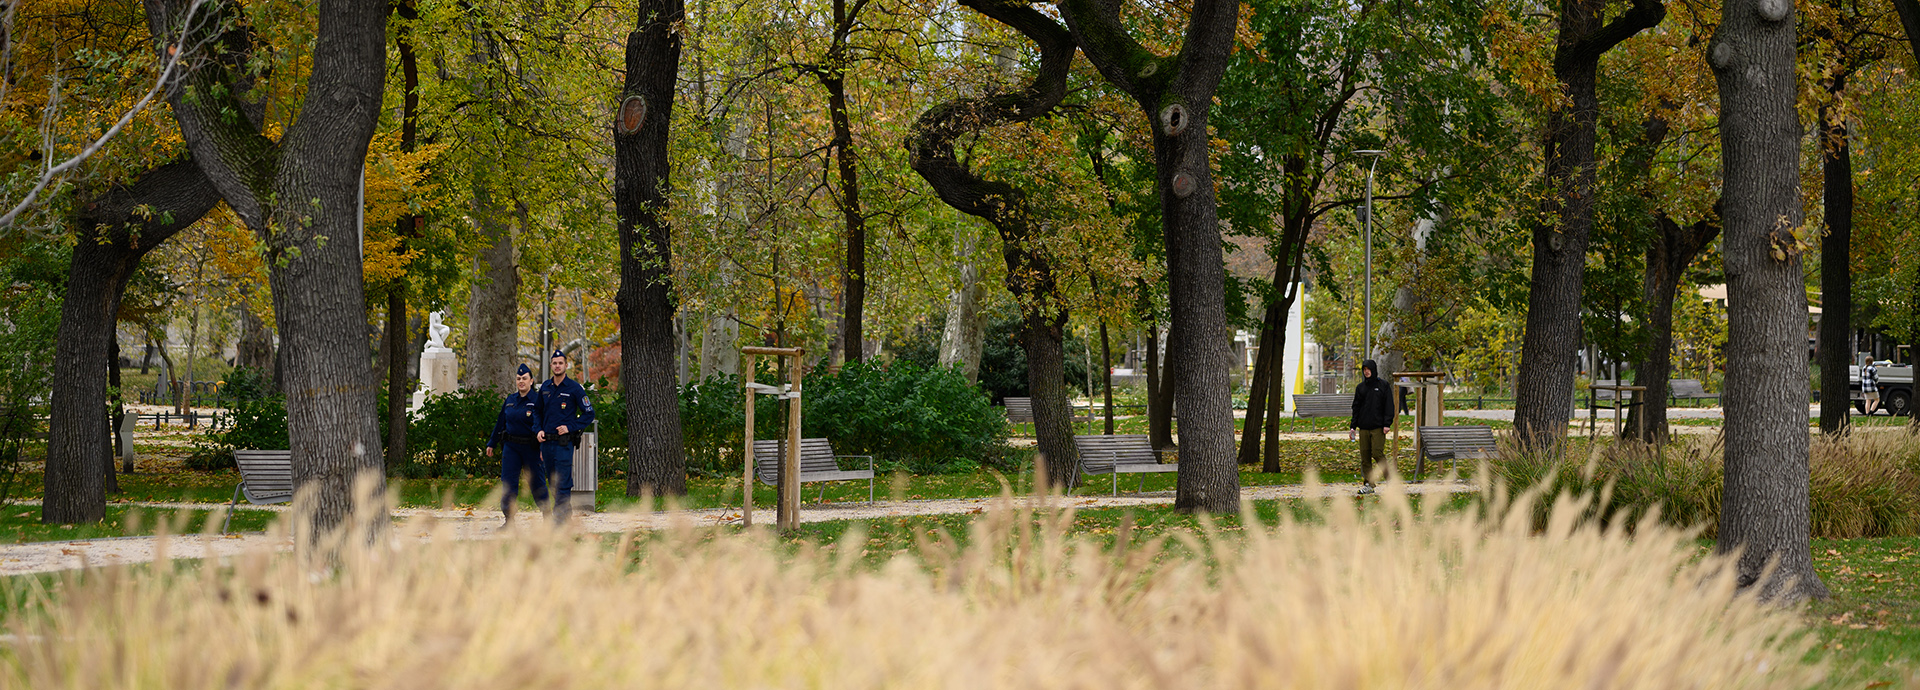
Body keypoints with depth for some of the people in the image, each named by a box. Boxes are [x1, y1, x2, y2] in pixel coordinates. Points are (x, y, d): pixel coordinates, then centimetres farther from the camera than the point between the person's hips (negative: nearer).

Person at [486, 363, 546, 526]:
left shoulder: (537, 400, -7)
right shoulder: (510, 400, 9)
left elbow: (542, 425, -15)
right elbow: (501, 422, 18)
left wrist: (544, 448, -27)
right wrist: (491, 444, 22)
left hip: (531, 447, -4)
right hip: (511, 446, 4)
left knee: (537, 482, 4)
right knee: (508, 480, -3)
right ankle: (509, 520, 1)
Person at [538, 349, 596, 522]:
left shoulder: (574, 388, -5)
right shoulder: (545, 388, 11)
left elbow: (589, 414, -2)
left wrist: (570, 427, -10)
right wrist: (540, 431, 8)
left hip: (564, 443, -6)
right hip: (547, 442, 6)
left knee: (562, 484, -10)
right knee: (554, 484, 11)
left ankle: (560, 519, -12)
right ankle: (567, 514, 20)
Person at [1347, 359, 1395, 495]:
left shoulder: (1383, 385, 2)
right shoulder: (1360, 388, 13)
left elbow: (1389, 406, -2)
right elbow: (1356, 407, 15)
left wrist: (1387, 424, -12)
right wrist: (1352, 426, 9)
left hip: (1378, 427, -4)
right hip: (1363, 427, 4)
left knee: (1377, 453, -12)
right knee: (1365, 456, 1)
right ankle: (1368, 484, 4)